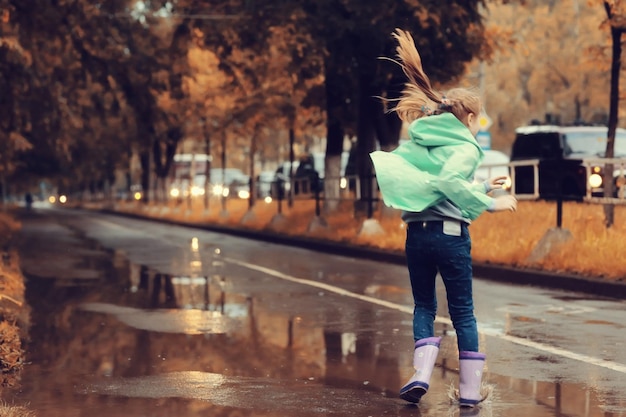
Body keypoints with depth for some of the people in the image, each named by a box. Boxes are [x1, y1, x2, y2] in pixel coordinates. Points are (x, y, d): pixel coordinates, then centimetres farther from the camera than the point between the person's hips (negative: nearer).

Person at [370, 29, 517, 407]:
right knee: (463, 312, 6)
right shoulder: (466, 147, -5)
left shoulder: (424, 142, 17)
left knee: (424, 306, 16)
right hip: (450, 234, -5)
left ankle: (422, 374, -4)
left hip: (417, 232, 5)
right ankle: (470, 389, 8)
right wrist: (490, 204, -16)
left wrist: (482, 186, 30)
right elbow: (450, 182, -23)